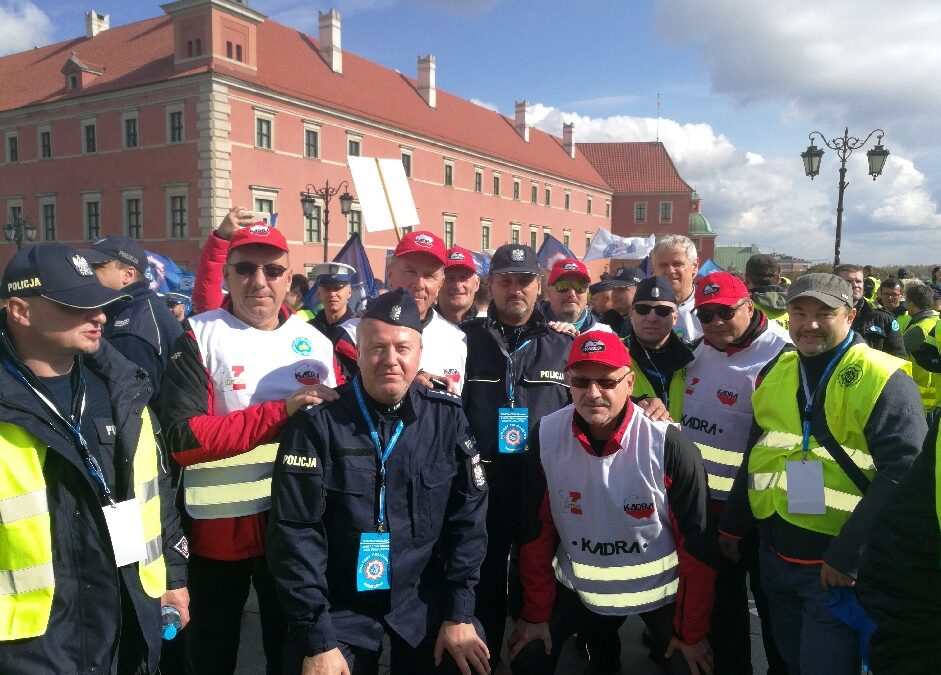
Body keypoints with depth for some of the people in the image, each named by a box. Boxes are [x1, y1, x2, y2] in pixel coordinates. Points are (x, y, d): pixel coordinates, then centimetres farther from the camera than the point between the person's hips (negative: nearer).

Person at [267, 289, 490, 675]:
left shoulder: (447, 419, -6)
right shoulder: (318, 423, -14)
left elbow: (468, 516, -2)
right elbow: (296, 532, -14)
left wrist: (460, 613, -4)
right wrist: (316, 638, -15)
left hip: (425, 601, 2)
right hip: (340, 606, -1)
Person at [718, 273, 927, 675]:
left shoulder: (883, 381, -13)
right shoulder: (776, 371, 5)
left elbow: (904, 475, -20)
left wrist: (847, 554, -22)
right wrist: (733, 524, 15)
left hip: (836, 566, -5)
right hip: (775, 556, 6)